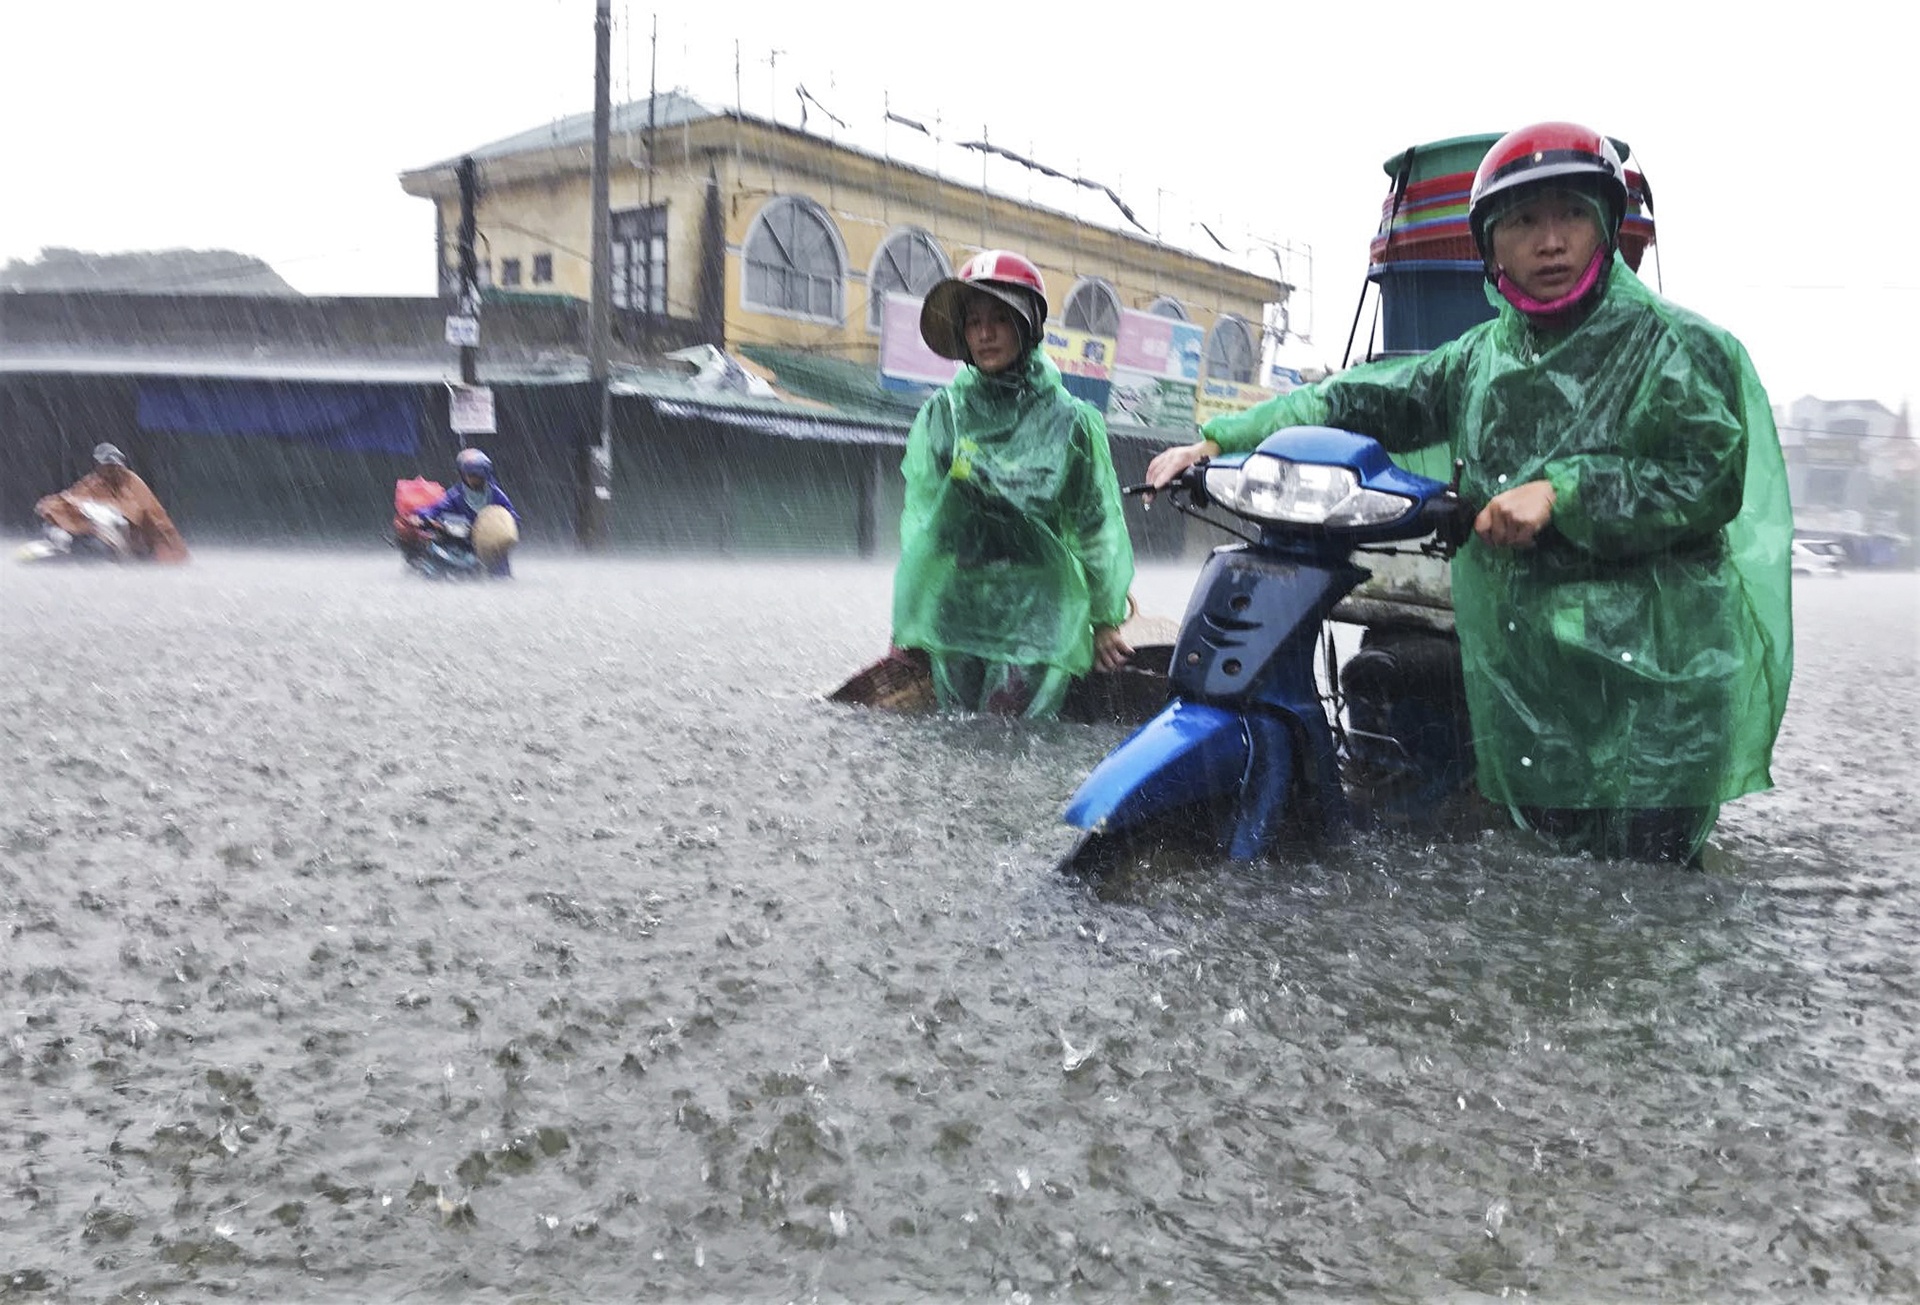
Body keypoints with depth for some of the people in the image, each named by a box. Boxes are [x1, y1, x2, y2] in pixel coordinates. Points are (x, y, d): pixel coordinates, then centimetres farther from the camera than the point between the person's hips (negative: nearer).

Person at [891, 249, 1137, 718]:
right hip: (952, 609, 3)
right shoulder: (942, 412, 5)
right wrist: (905, 618, 13)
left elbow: (1097, 529, 7)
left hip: (1038, 615, -2)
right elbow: (918, 516, 11)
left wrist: (1106, 621, 12)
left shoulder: (1070, 420, 0)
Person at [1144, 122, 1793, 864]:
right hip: (1514, 685, 5)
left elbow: (1711, 480, -10)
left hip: (1647, 695, -4)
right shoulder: (1479, 358, 16)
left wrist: (1561, 491, -20)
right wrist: (1217, 441, 3)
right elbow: (1359, 402, 13)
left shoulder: (1675, 346, 1)